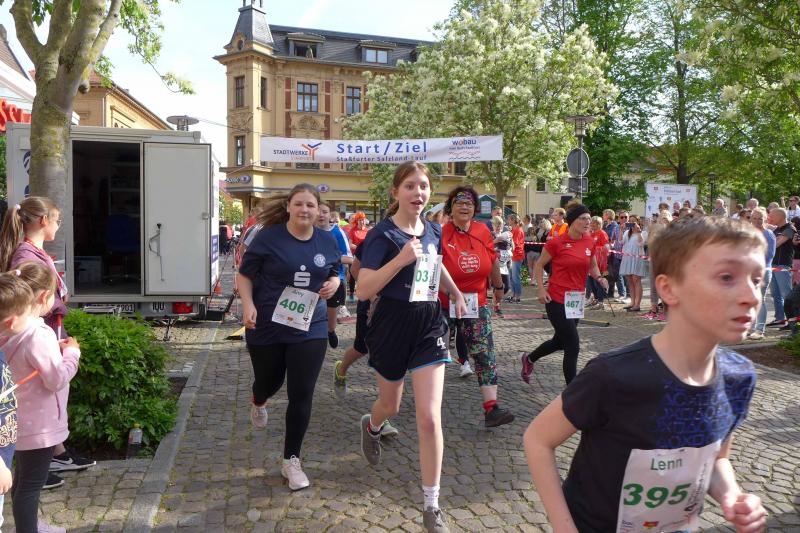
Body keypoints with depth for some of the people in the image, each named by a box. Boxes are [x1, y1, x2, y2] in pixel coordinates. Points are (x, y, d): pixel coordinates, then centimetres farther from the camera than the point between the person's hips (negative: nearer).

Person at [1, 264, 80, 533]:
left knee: (24, 479, 25)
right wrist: (71, 352, -11)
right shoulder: (38, 334, -26)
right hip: (38, 425, -10)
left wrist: (56, 350, 4)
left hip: (23, 421, 10)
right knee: (31, 483, 3)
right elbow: (57, 379, -24)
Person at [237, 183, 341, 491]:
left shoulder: (328, 242, 0)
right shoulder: (268, 237, -10)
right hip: (266, 327, -1)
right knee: (268, 382, 19)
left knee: (302, 395, -2)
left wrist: (333, 284, -7)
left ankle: (291, 460, 16)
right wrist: (248, 305, -21)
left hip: (309, 329, 2)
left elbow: (335, 273, 16)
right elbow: (244, 275, -4)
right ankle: (258, 404, 60)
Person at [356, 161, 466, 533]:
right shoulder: (383, 234, -14)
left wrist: (457, 295, 23)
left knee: (430, 418, -6)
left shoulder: (433, 231, 3)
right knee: (390, 405, 20)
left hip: (429, 327, 3)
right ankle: (371, 426, 59)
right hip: (392, 328, -3)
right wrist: (401, 259, -30)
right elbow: (363, 290, -22)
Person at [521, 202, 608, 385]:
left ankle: (529, 359, 47)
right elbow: (539, 265, -1)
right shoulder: (556, 243, -12)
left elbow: (592, 266, 18)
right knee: (573, 346, -6)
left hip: (577, 300, 7)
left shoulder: (590, 242, 3)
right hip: (557, 300, -7)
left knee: (560, 341, 20)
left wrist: (599, 277, -2)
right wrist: (541, 289, -11)